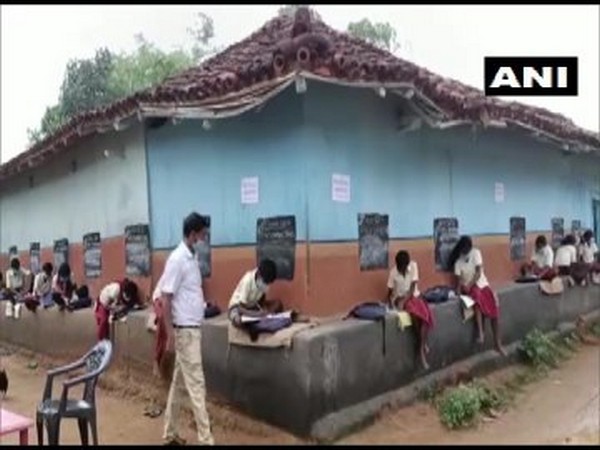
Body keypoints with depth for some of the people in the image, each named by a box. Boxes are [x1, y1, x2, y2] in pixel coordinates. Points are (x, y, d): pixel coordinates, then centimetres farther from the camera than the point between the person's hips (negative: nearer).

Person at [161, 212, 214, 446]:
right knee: (196, 385, -4)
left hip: (194, 328, 9)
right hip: (184, 330, -9)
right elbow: (165, 299, -16)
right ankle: (206, 440, 2)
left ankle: (170, 434, 26)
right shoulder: (177, 259, -16)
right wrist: (170, 335, -17)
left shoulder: (192, 258, 10)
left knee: (179, 383, 15)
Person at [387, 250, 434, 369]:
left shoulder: (413, 265, -9)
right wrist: (391, 303, -21)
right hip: (400, 299, -2)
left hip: (414, 296, 2)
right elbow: (390, 292, -1)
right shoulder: (393, 272, -10)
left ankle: (421, 349, -21)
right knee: (416, 312, -32)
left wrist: (404, 300, -25)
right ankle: (424, 344, -17)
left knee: (426, 312, -29)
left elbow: (412, 288, -13)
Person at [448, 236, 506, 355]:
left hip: (481, 284, 1)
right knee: (477, 294, -35)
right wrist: (459, 289, -26)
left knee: (494, 308, -17)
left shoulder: (476, 253, -6)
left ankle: (498, 344, -11)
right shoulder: (458, 260, -4)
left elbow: (479, 272, -13)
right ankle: (480, 332, -38)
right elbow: (459, 278, -7)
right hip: (468, 288, -1)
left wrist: (470, 285, -23)